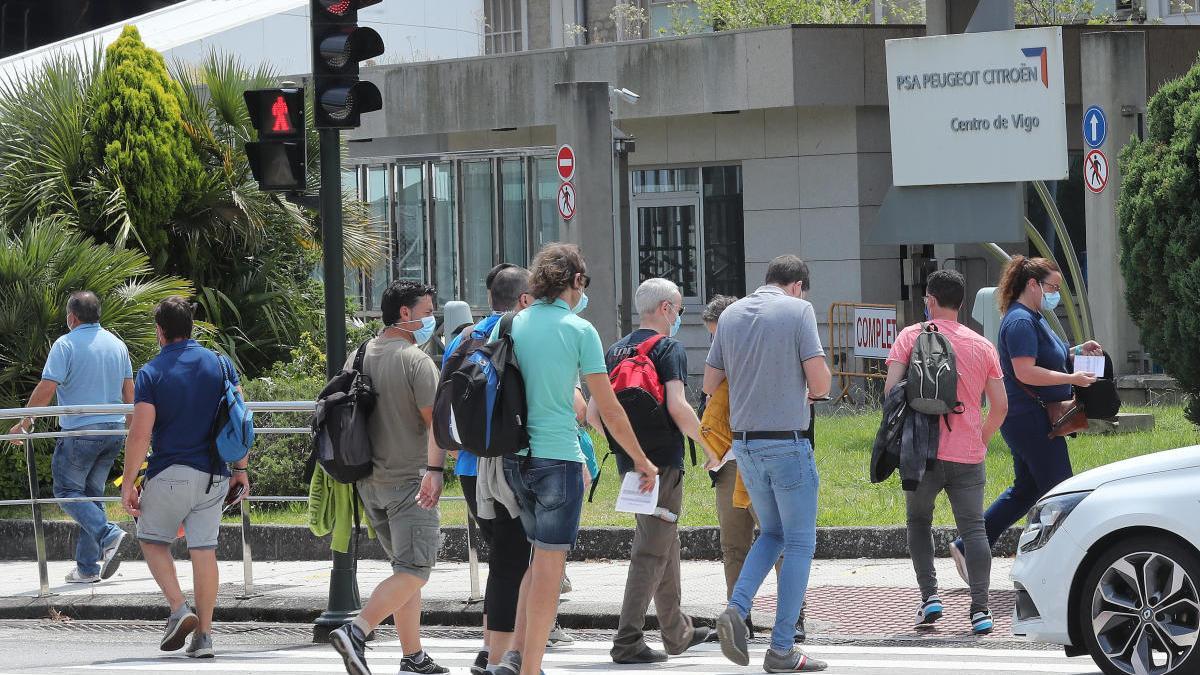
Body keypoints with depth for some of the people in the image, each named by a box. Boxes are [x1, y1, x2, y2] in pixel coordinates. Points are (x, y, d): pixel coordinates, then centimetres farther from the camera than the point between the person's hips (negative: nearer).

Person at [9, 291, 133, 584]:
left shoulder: (66, 345, -11)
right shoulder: (117, 344, 9)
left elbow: (46, 389, -16)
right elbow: (129, 392, 15)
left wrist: (25, 422, -4)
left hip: (80, 431, -6)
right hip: (113, 431, 6)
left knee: (67, 491, 4)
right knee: (92, 493, 12)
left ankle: (107, 534, -19)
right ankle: (88, 567, 10)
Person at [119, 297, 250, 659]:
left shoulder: (151, 373, -8)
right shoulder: (220, 364, 3)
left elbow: (139, 435, -12)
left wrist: (129, 483, -5)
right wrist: (241, 469, 12)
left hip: (169, 473, -3)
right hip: (213, 476, 3)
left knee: (152, 539, 16)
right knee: (204, 550, 7)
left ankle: (179, 609, -2)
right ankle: (204, 635, 7)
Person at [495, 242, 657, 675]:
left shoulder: (512, 326, 6)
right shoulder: (579, 330, -7)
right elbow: (609, 412, -5)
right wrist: (641, 461, 6)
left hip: (513, 458, 5)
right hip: (558, 458, -5)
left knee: (539, 556, 18)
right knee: (550, 564, 1)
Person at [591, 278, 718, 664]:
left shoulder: (615, 351, 13)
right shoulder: (669, 349, -8)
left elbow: (593, 415, 12)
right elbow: (677, 406, -21)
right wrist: (709, 449, -10)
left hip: (628, 462, 8)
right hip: (663, 463, -8)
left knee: (666, 545, 21)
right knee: (651, 553, -6)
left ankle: (677, 632, 32)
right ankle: (627, 642, -11)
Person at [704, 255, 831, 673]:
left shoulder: (731, 315, 9)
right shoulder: (798, 310, -7)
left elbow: (709, 384, 12)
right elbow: (820, 380, -11)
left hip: (744, 445, 6)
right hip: (787, 443, -6)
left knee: (772, 534, 21)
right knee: (799, 542, 4)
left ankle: (736, 610, -3)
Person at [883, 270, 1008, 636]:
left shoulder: (912, 336, 0)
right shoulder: (982, 345, 8)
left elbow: (891, 388, -8)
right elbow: (1000, 406, 8)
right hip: (969, 455, 1)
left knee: (919, 521, 18)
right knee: (973, 528, 1)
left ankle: (929, 596, 5)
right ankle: (980, 609, -9)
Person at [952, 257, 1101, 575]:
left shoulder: (1033, 318, 16)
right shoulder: (1020, 321, -17)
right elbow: (1025, 372, -25)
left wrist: (1076, 351, 11)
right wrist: (1072, 379, -23)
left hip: (1029, 420, 11)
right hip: (1031, 420, -11)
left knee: (1025, 490, 14)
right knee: (1059, 492, -4)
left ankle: (968, 548, 15)